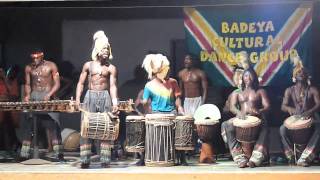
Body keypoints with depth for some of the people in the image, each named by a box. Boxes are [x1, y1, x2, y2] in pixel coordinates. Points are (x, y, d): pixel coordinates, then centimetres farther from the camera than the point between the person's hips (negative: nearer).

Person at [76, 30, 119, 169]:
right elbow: (81, 83, 8)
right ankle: (85, 161, 0)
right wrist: (77, 99, -4)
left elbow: (113, 86, -4)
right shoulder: (88, 65, 7)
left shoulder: (111, 68, 3)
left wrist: (114, 103, -17)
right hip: (90, 96, 0)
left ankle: (105, 160, 4)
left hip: (105, 97, 0)